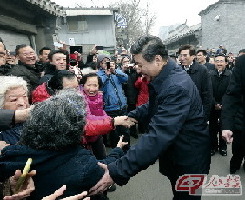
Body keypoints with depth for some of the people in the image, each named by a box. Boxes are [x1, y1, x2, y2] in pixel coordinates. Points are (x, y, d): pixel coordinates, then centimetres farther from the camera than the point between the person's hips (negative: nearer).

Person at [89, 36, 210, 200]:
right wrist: (132, 116, -1)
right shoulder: (165, 76, -3)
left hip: (188, 157, -8)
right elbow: (156, 105, 13)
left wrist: (117, 172, -38)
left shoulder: (177, 87, -33)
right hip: (174, 153, 8)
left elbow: (157, 137, -39)